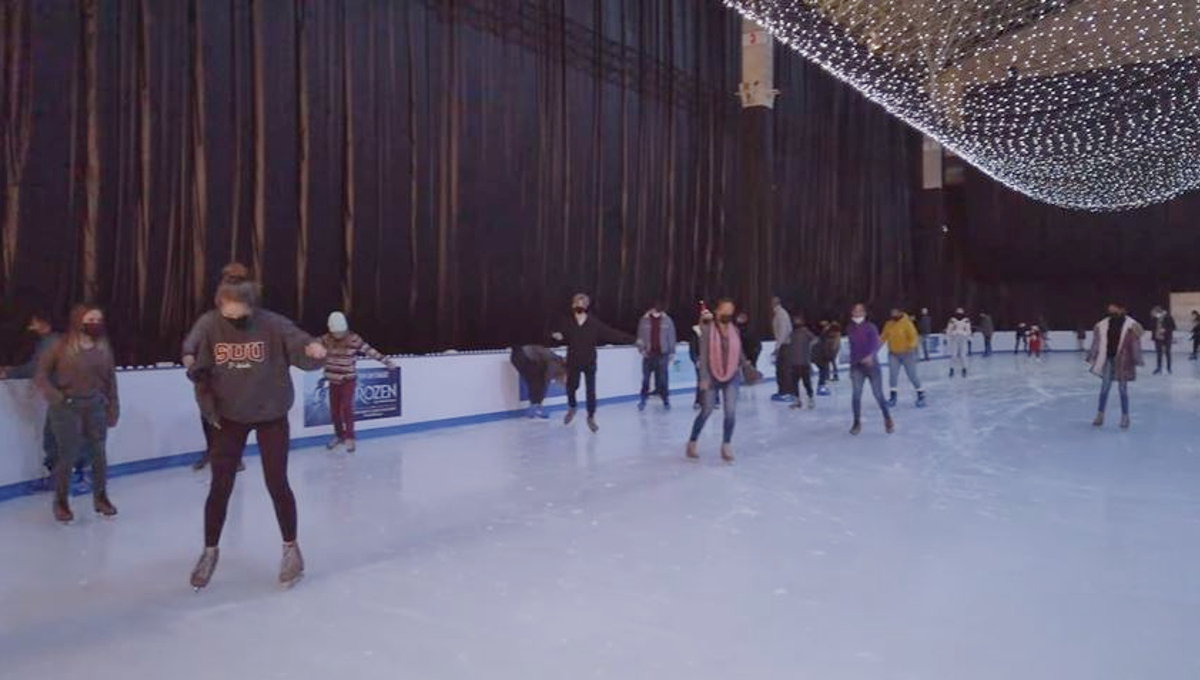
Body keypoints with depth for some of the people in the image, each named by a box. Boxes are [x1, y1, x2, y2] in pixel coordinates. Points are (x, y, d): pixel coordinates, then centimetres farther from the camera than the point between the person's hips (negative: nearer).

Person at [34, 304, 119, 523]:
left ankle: (100, 497, 25)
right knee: (67, 456, 3)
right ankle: (60, 502, 21)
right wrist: (55, 397, -18)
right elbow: (40, 374, -5)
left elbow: (111, 379, 6)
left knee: (99, 454, 8)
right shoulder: (61, 346, -9)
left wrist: (113, 408, 5)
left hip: (95, 406, 4)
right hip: (67, 408, -4)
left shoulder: (104, 347, 3)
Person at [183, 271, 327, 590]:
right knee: (220, 487, 7)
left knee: (276, 484, 3)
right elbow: (196, 367, 1)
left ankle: (291, 548, 22)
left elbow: (301, 345, -24)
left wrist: (313, 350, -46)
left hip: (271, 415, -2)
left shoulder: (271, 323, -18)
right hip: (229, 416, 2)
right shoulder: (208, 325, -12)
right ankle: (210, 552, 28)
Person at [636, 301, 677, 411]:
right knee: (645, 378, 5)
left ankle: (666, 400, 13)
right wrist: (642, 349, -4)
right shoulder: (645, 320, 0)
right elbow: (640, 337, 6)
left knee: (662, 378, 2)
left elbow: (671, 338, 3)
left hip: (662, 354, -1)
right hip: (648, 354, 1)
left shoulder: (667, 321, 0)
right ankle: (643, 400, 14)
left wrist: (672, 353, 2)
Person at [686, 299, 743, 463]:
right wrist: (704, 378, -16)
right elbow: (703, 355, -13)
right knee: (706, 411, 5)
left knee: (731, 411, -7)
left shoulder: (734, 330, 1)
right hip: (713, 376, -3)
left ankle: (726, 446, 7)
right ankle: (692, 443, 24)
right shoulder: (707, 329, -10)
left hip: (731, 376, 3)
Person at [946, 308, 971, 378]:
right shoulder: (952, 320, 0)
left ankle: (964, 369, 13)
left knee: (963, 355, -2)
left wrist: (969, 340, 3)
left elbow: (968, 330, 7)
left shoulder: (966, 320, 3)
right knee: (953, 354, -4)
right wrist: (947, 338, 0)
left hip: (963, 339, 1)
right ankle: (952, 369, 10)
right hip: (954, 339, -1)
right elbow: (948, 330, 3)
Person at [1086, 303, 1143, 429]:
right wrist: (1092, 357, 9)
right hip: (1107, 359, 3)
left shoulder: (1131, 326, -8)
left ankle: (1125, 416, 19)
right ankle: (1100, 415, 15)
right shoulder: (1102, 325, 3)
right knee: (1104, 387, 6)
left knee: (1123, 389, 6)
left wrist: (1136, 360, -10)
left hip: (1122, 361, -3)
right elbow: (1097, 343, 8)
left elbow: (1135, 344, -7)